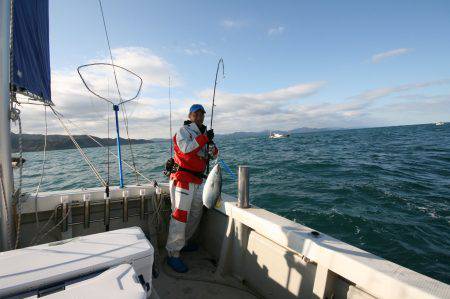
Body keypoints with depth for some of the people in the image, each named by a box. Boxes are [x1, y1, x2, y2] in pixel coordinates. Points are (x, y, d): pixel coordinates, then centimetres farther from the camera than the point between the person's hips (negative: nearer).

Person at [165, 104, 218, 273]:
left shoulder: (204, 133, 16)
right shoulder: (184, 130, -3)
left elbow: (214, 155, 8)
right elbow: (186, 148, -23)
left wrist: (211, 143, -12)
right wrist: (204, 137, -22)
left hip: (198, 180, 8)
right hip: (182, 178, -8)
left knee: (196, 214, 14)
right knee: (180, 214, -9)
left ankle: (181, 243, 32)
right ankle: (173, 254, 0)